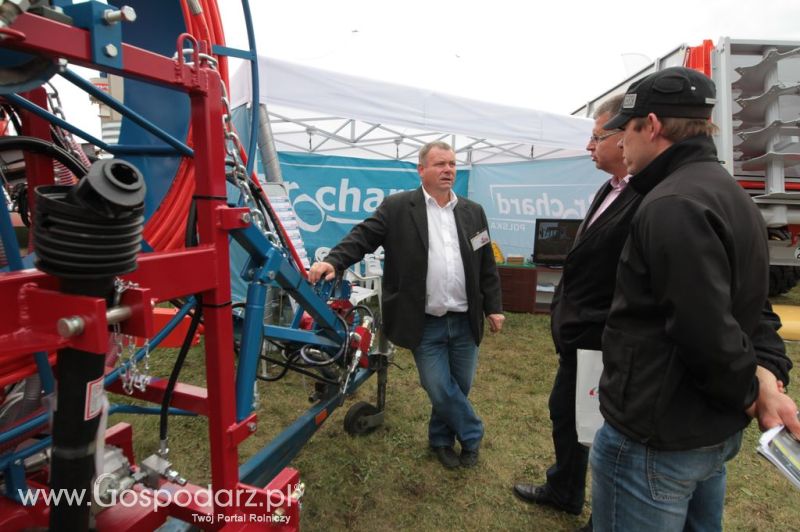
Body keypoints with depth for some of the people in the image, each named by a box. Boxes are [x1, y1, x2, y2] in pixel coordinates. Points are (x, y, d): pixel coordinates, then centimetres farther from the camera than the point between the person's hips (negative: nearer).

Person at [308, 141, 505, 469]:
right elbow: (363, 236, -8)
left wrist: (493, 307, 7)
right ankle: (472, 434, 28)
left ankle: (441, 439, 39)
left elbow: (487, 266, 10)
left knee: (459, 387, 14)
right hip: (425, 323, -4)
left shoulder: (473, 212, 9)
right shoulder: (396, 207, -3)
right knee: (440, 389, 1)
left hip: (465, 321, 4)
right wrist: (333, 260, -25)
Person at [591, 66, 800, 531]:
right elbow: (752, 307, 11)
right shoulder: (734, 196, 11)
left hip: (654, 441, -10)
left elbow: (708, 331, -28)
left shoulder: (672, 204, -24)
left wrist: (750, 391, -10)